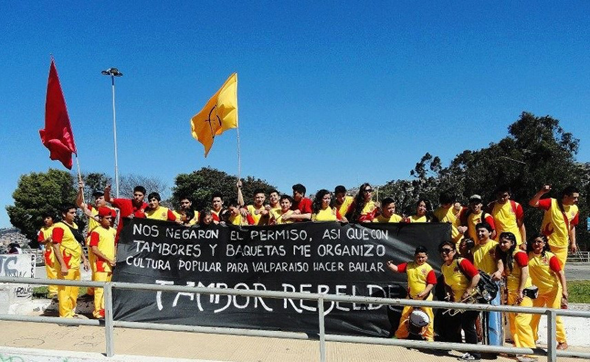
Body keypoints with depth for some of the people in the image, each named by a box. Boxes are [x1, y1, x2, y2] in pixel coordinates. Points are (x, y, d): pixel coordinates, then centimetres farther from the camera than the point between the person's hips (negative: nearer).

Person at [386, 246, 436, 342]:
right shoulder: (408, 265, -2)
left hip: (425, 298, -3)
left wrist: (423, 293, -25)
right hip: (411, 297, 3)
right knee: (405, 315, 8)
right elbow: (396, 268, -6)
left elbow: (431, 283, -14)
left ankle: (429, 337, 17)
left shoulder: (428, 269, -13)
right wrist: (389, 265, -27)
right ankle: (400, 335, 22)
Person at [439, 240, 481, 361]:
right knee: (451, 326, 10)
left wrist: (468, 292, -26)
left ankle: (474, 354, 6)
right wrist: (449, 293, 3)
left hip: (470, 300, -8)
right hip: (457, 302, 8)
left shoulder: (461, 262, -20)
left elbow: (476, 275, -26)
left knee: (467, 326, -7)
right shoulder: (443, 268, 4)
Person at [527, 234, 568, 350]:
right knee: (534, 316, 12)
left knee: (554, 316, 0)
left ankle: (563, 341, 15)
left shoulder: (550, 256, -14)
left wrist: (564, 290, -22)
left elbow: (560, 273, -15)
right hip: (537, 291, 4)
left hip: (553, 290, -4)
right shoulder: (528, 255, -3)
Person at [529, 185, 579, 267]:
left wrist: (573, 242, 13)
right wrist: (541, 192, -36)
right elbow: (532, 203, -22)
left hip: (562, 245, 5)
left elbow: (572, 226, 14)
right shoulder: (551, 203, -12)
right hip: (547, 243, -5)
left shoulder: (575, 209, 3)